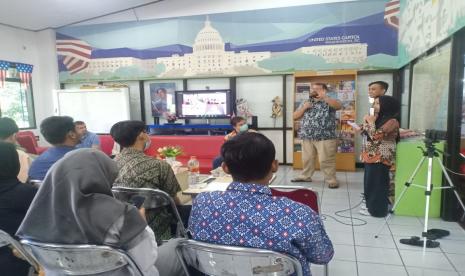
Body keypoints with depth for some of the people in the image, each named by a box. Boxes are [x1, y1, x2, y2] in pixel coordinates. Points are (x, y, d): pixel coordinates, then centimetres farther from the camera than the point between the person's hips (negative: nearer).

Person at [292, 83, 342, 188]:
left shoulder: (328, 101, 2)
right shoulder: (306, 103, 16)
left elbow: (338, 106, -21)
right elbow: (295, 116, 12)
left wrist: (324, 97, -29)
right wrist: (304, 108, -5)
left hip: (325, 137, -5)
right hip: (307, 137, 5)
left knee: (326, 160, -3)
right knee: (307, 158, 14)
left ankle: (331, 179, 8)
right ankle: (305, 176, 29)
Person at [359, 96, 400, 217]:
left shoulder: (392, 121, -14)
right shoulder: (379, 118, 14)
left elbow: (376, 136, -24)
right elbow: (366, 133, 20)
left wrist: (370, 122, -14)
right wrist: (365, 123, 4)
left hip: (381, 158, -9)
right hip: (371, 156, 9)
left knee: (377, 183, -1)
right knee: (370, 182, 15)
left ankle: (377, 210, 9)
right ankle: (371, 207, 26)